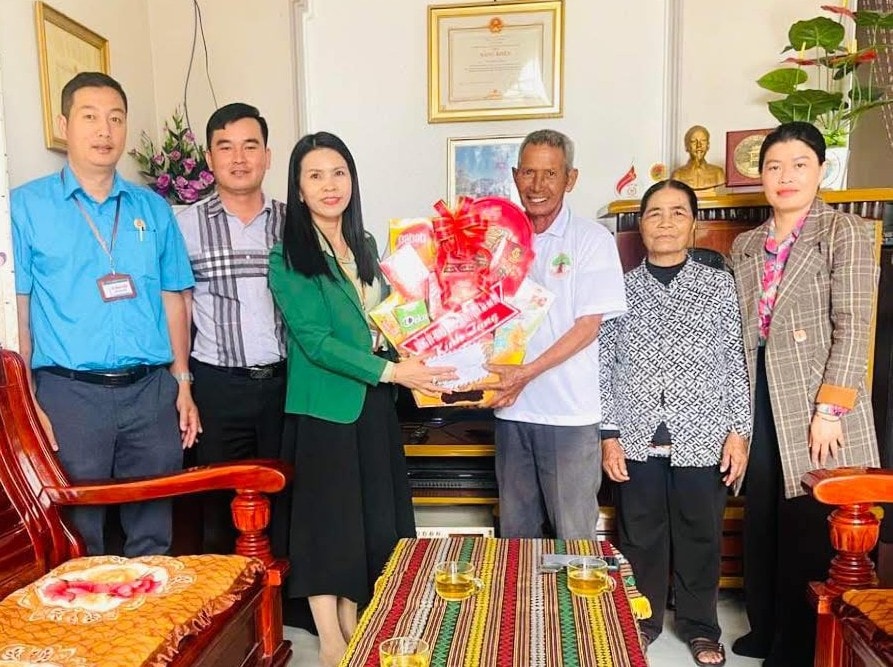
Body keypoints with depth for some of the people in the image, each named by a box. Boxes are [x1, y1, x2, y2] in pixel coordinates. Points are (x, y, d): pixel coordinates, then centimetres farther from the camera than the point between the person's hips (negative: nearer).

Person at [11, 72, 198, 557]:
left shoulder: (153, 209, 10)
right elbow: (16, 307, -1)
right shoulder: (25, 206, 2)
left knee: (152, 534, 13)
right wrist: (26, 401, -7)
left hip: (152, 391, 3)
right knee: (77, 543, 9)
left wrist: (182, 383, 7)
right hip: (69, 393, -2)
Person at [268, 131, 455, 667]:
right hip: (324, 407, -6)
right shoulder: (288, 257, -10)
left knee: (375, 519, 12)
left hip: (372, 403, 6)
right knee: (327, 520, 4)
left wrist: (418, 360, 1)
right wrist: (390, 371, -20)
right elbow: (314, 341, -17)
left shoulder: (366, 247, 9)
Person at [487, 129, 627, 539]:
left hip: (570, 412, -4)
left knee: (573, 539, 6)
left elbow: (588, 325, -9)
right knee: (515, 536, 16)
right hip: (511, 409, 4)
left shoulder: (592, 240, -3)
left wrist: (527, 373, -18)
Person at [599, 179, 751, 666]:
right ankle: (641, 620, 32)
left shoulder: (720, 285, 2)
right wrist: (609, 434, -3)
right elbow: (604, 367, 2)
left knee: (700, 536, 13)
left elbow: (736, 364, 2)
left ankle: (699, 626, 33)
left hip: (703, 438, 0)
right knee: (640, 535, 12)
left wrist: (739, 432, -3)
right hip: (637, 439, 0)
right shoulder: (621, 288, 2)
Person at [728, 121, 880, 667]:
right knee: (761, 522, 13)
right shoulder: (746, 246, 13)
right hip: (759, 400, 5)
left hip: (816, 402, -5)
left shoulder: (847, 232, -2)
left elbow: (853, 328, -9)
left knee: (811, 528, 2)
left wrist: (829, 410, -16)